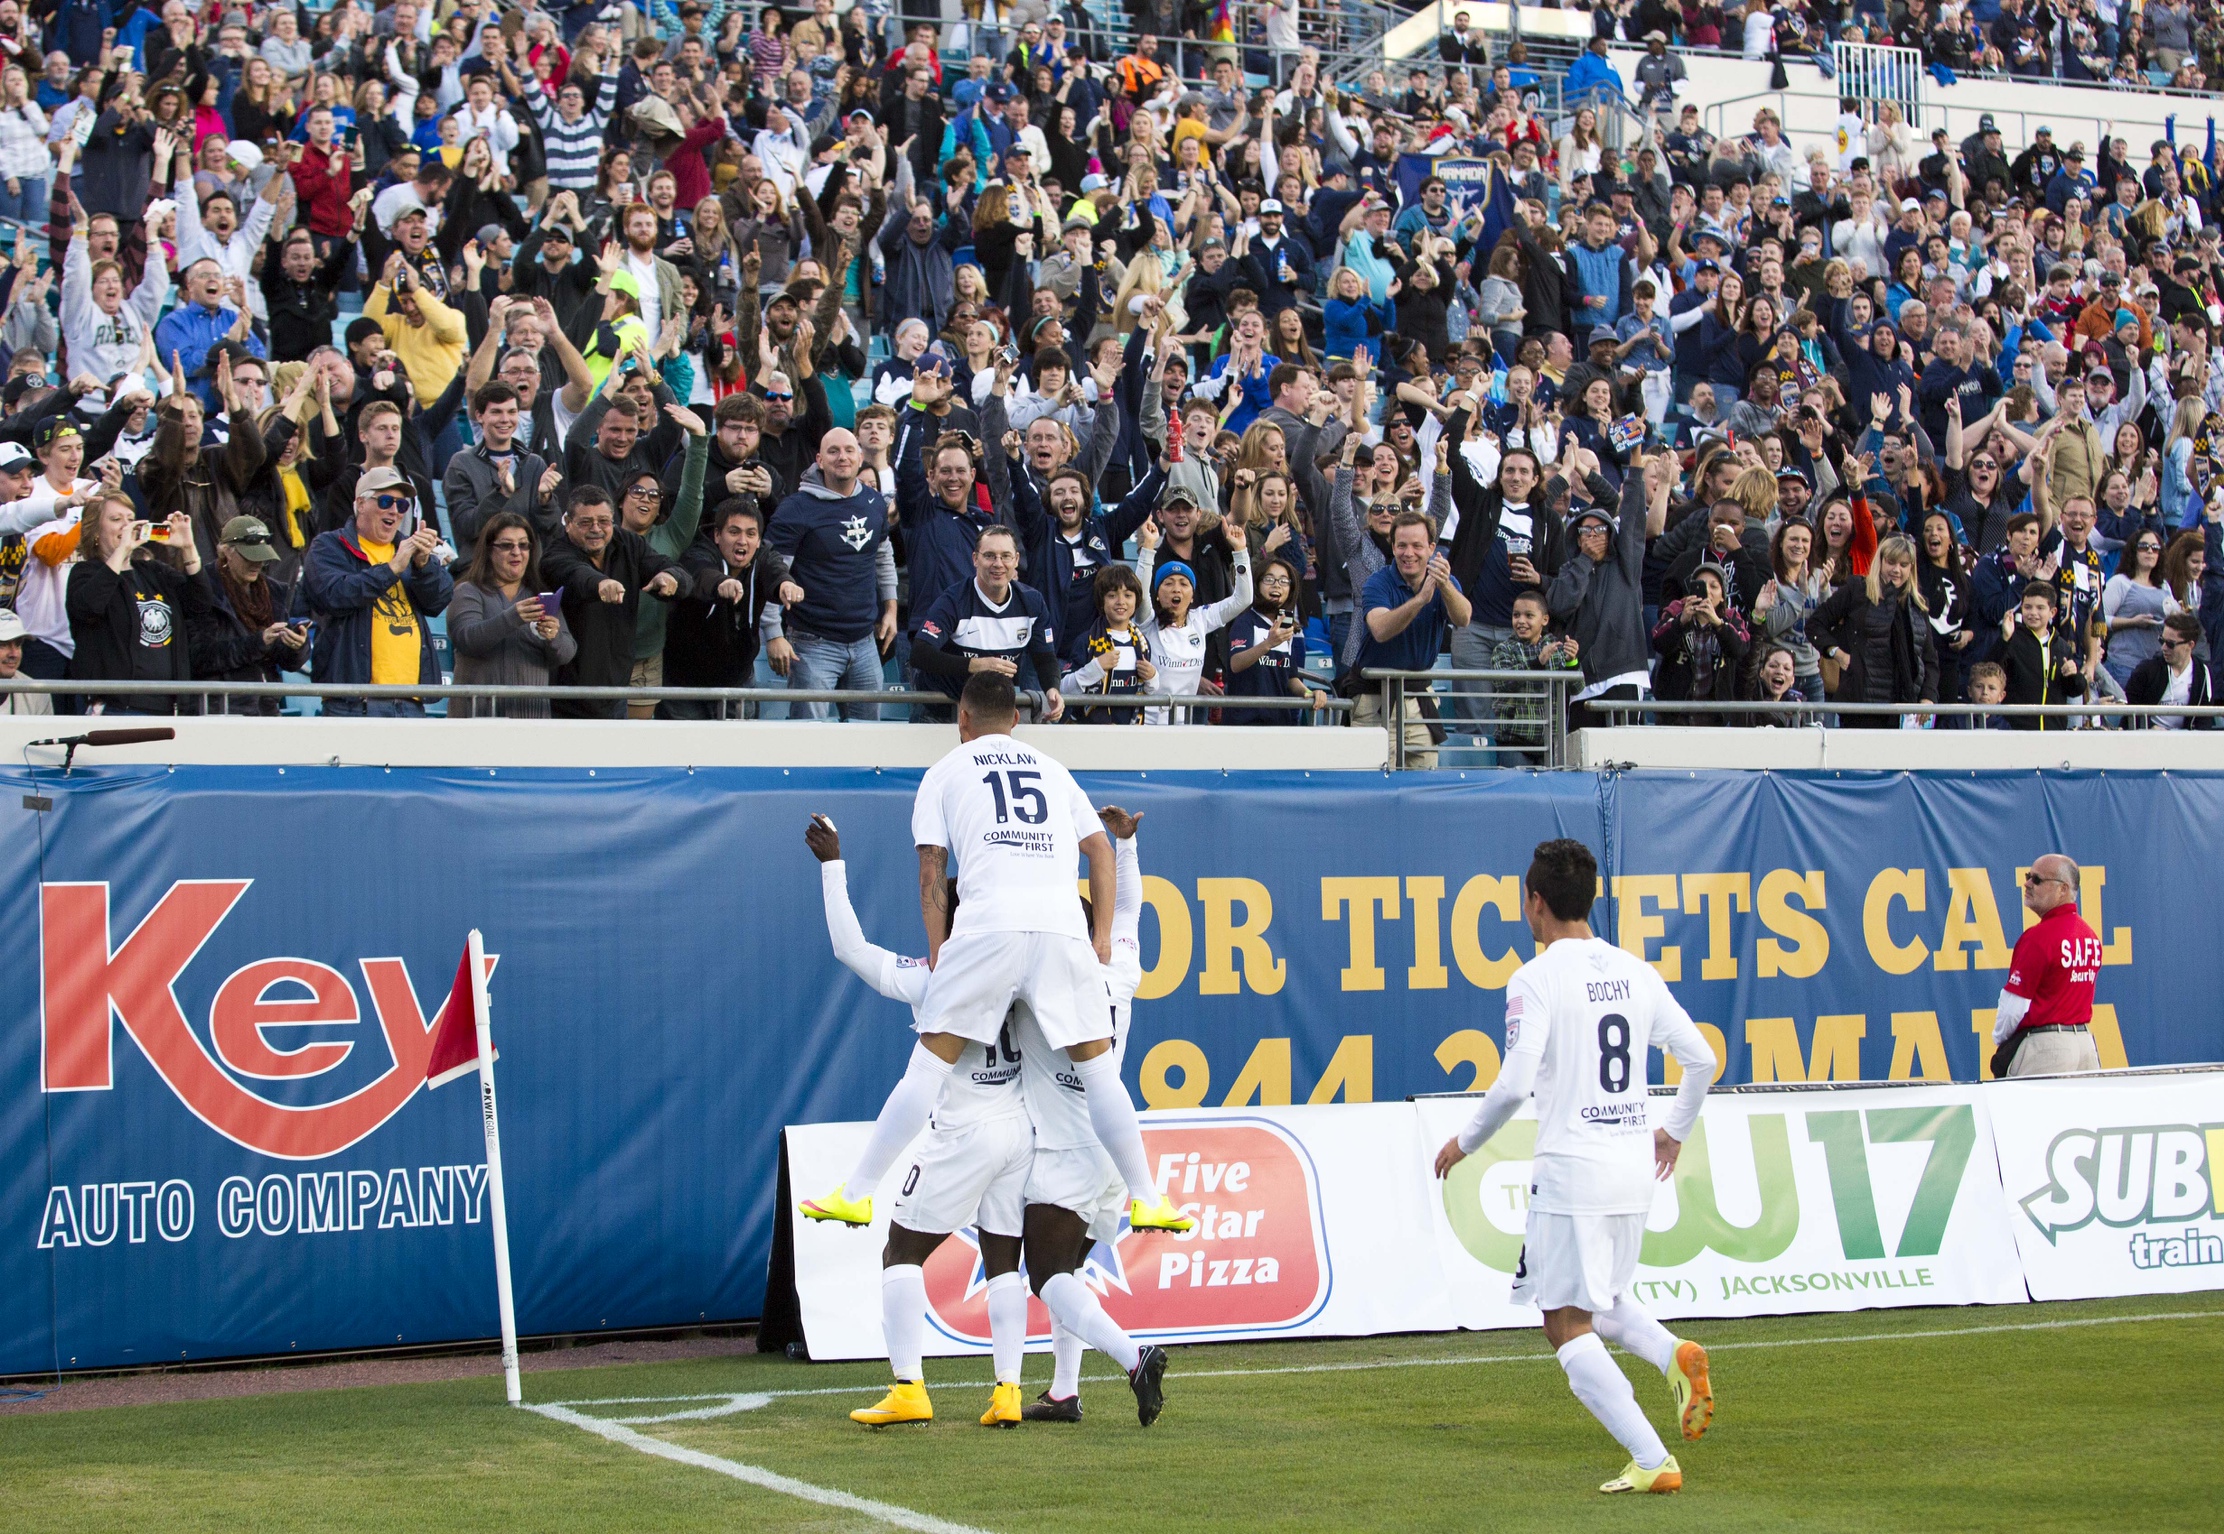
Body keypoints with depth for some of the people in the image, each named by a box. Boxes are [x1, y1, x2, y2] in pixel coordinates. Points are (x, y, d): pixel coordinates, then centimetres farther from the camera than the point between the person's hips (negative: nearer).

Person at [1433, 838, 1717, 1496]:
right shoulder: (1635, 972, 8)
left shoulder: (1536, 979, -10)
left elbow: (1514, 1084, -18)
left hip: (1571, 1168, -7)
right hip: (1634, 1167, 7)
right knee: (1601, 1301, 26)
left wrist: (1465, 1142, -2)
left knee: (1568, 1326, 1)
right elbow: (1701, 1059, 9)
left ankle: (1653, 1461, -9)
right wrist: (1675, 1131, 25)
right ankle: (1674, 1354, -4)